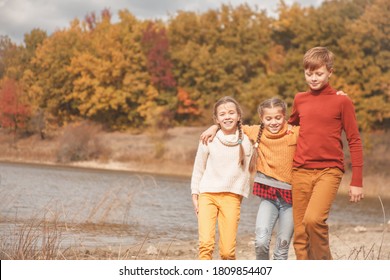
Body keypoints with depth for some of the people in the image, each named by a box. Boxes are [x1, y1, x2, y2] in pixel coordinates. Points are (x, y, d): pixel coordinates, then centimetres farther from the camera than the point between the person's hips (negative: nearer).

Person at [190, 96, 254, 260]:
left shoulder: (245, 142, 2)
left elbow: (246, 171, 11)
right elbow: (198, 169, 9)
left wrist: (241, 196, 8)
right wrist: (195, 196, 10)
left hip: (232, 197, 1)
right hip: (207, 195, -1)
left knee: (227, 250, -7)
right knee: (206, 244, -18)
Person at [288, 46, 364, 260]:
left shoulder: (341, 101, -2)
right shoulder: (300, 100, 10)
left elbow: (354, 142, -1)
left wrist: (357, 182, -4)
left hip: (329, 171, -5)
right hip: (300, 172, 5)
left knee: (313, 219, -25)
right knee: (300, 234, 2)